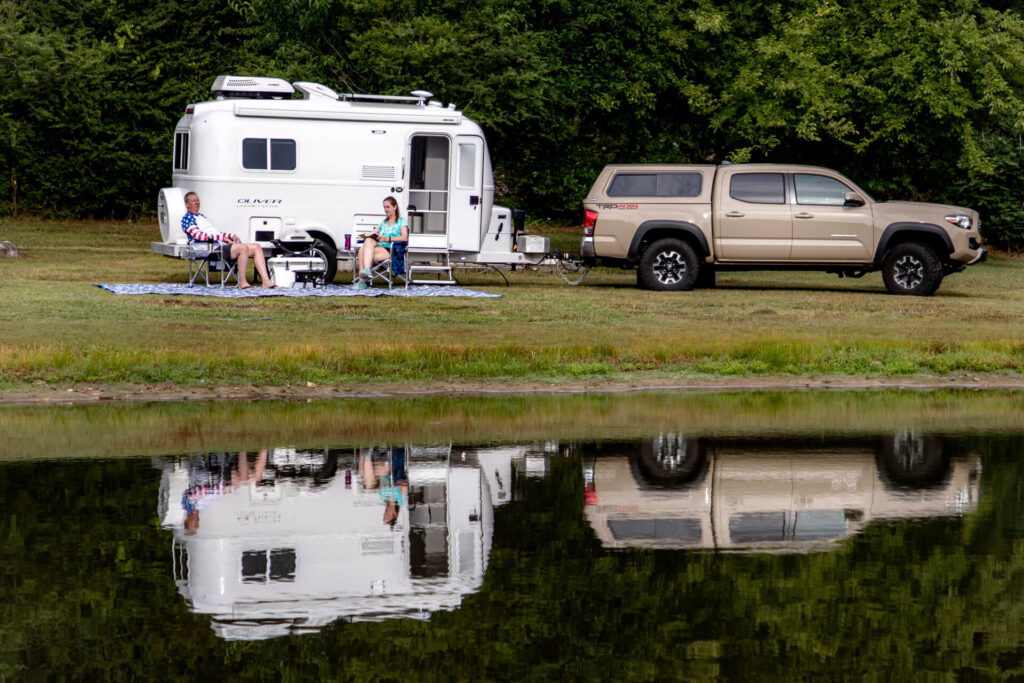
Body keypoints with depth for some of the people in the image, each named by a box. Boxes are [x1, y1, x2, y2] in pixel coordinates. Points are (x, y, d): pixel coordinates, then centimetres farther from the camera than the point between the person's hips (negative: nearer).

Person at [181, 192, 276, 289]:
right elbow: (198, 235, -15)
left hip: (223, 245, 10)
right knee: (243, 247, -31)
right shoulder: (187, 218, 1)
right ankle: (242, 282, -25)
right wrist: (223, 237, -19)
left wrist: (231, 236, 10)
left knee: (256, 247, -4)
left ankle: (266, 281, -14)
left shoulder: (202, 216, 32)